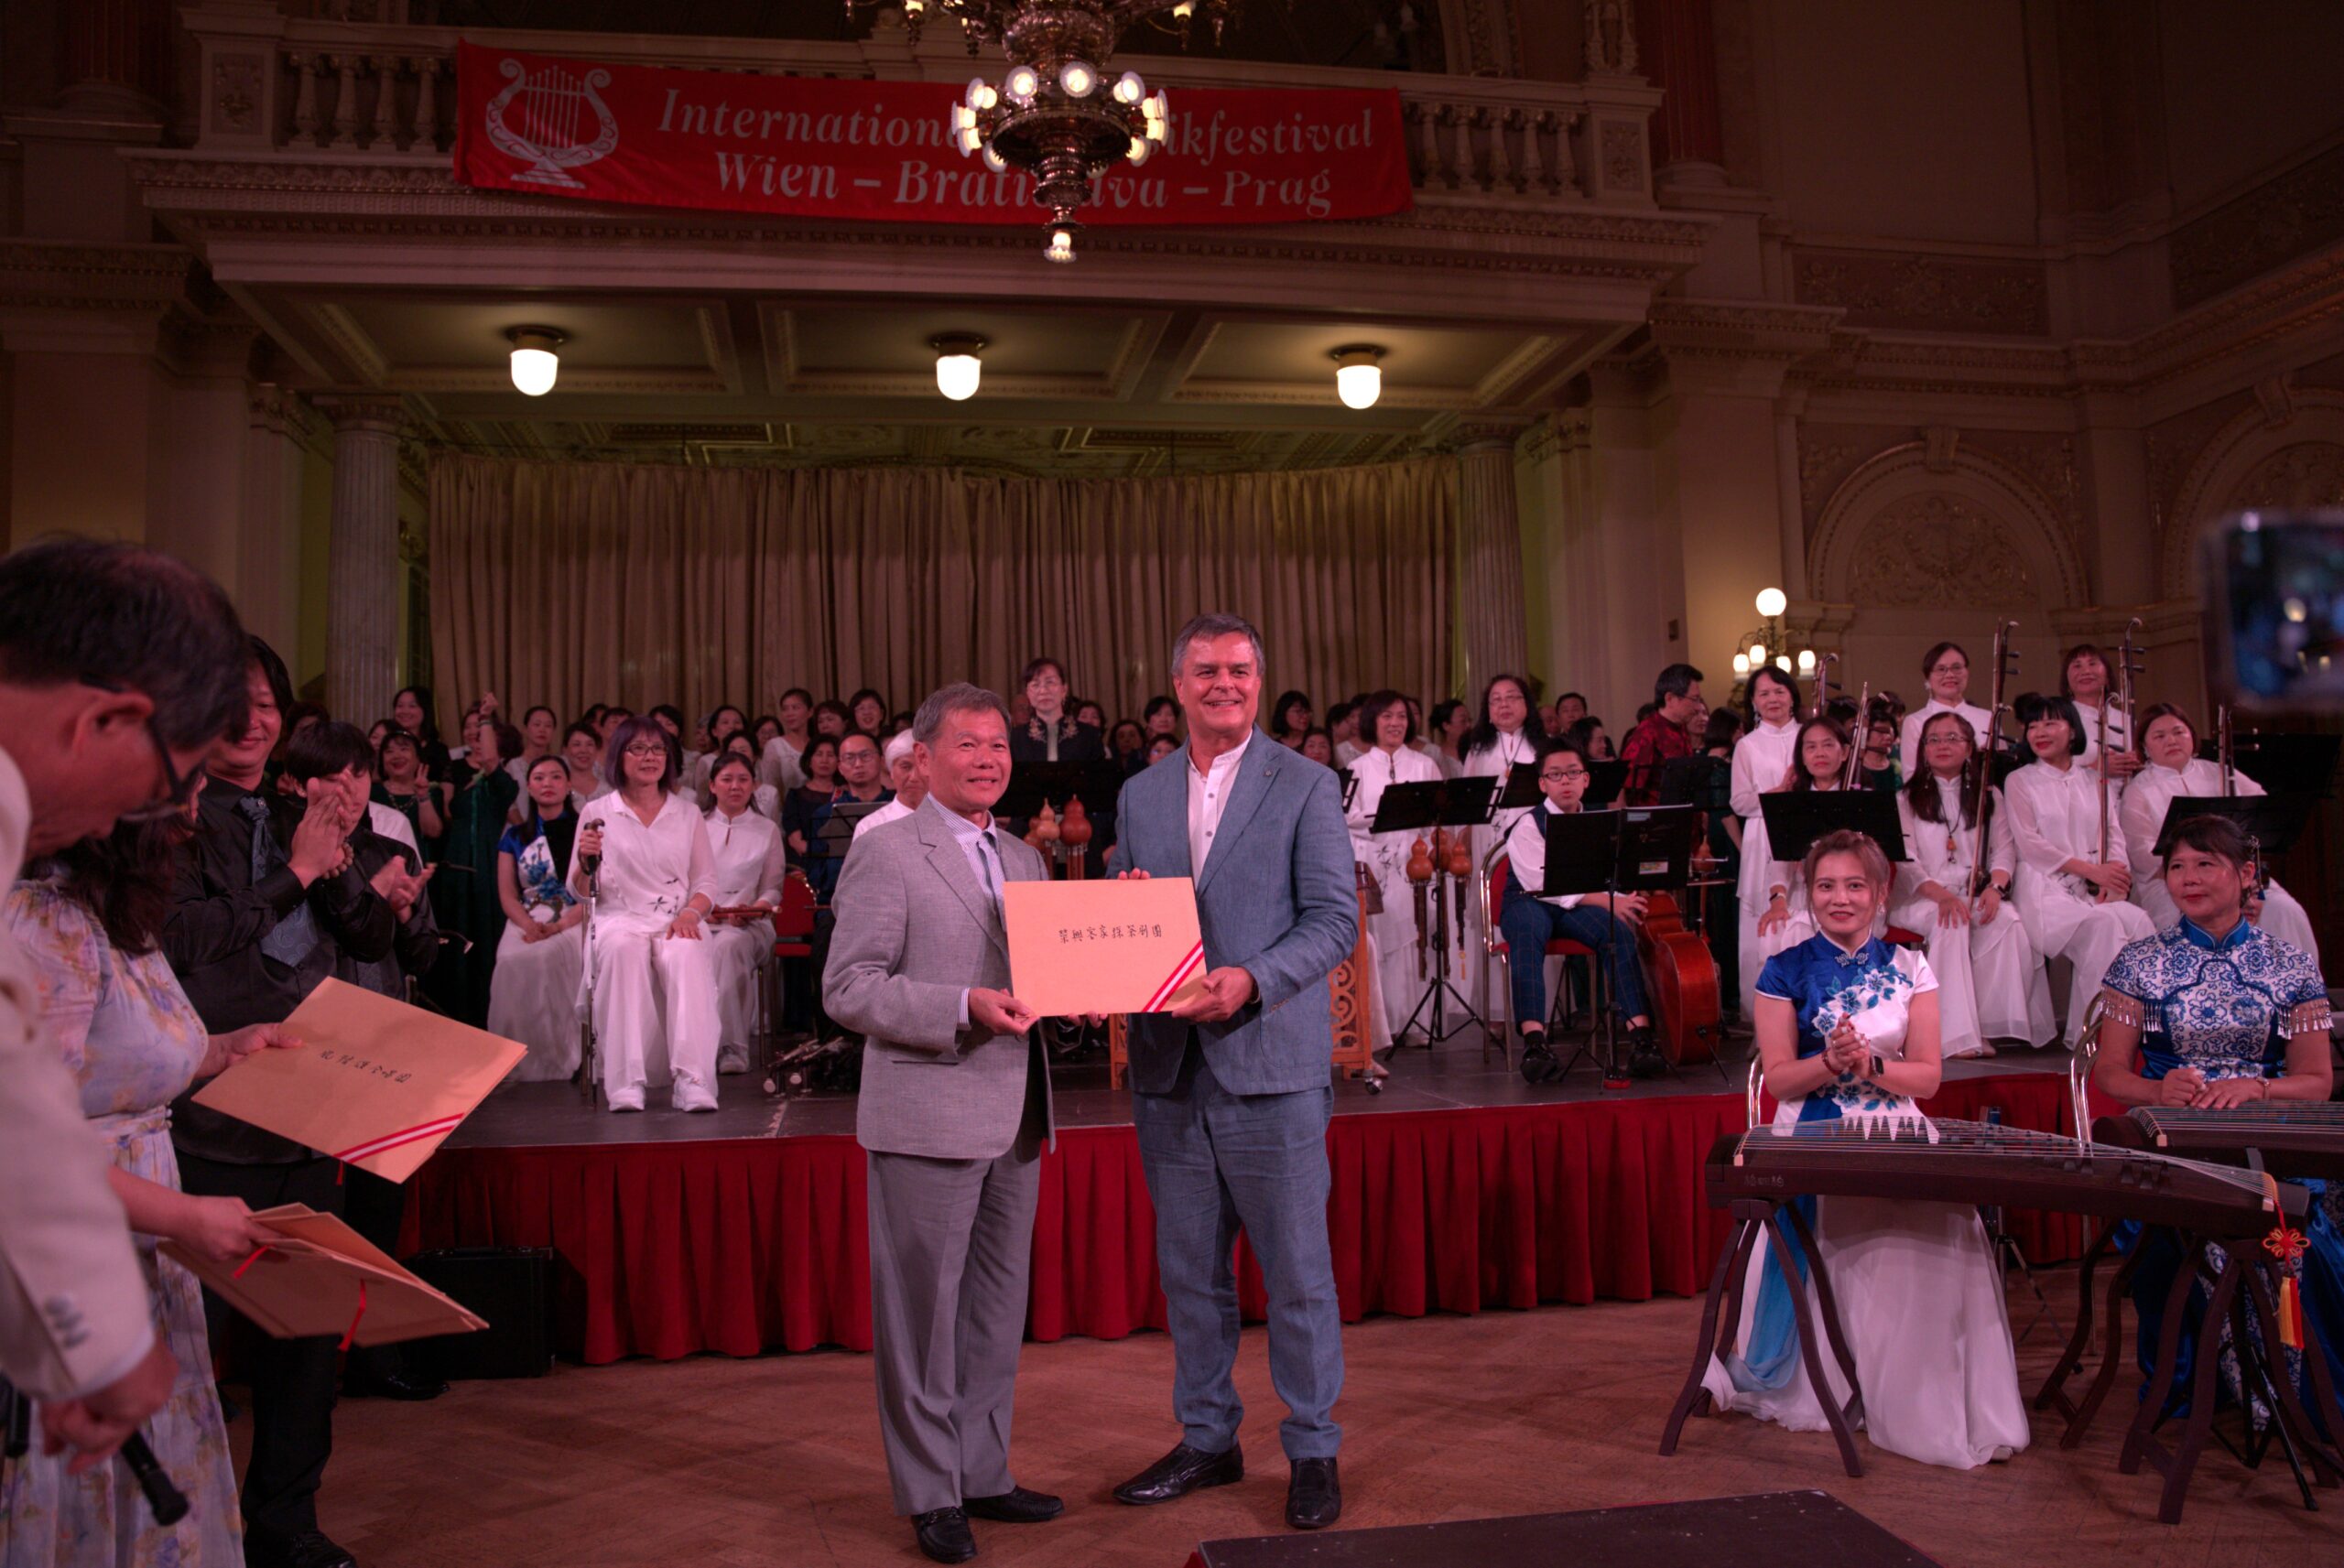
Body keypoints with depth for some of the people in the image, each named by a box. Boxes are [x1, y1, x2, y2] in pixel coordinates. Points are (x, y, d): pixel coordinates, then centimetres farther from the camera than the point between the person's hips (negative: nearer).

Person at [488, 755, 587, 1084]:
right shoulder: (514, 838, 19)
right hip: (526, 921, 3)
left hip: (573, 920, -3)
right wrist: (528, 924, -13)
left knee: (545, 958, -36)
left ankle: (559, 1058, -30)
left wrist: (559, 926, -16)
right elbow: (507, 895, 10)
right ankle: (522, 1060, -24)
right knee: (511, 961, -32)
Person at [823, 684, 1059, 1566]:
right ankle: (930, 1494, 17)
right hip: (928, 1118, -7)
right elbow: (847, 989, -13)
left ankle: (982, 1473, 30)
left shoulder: (1024, 861, 15)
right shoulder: (887, 855, -7)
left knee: (997, 1308, 15)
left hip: (1015, 1120, 7)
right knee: (924, 1311, 3)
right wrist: (964, 1007, -23)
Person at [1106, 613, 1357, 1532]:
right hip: (1168, 1067, 4)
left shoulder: (1306, 787, -1)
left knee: (1297, 1272, 4)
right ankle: (1208, 1439, 30)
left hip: (1270, 1062, -4)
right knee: (1189, 1271, 14)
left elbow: (1336, 920, -7)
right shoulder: (1140, 796, 11)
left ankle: (1313, 1450, 21)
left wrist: (1251, 981, -20)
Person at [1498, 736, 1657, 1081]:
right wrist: (1609, 901, -26)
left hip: (1578, 908, 4)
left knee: (1619, 930, -27)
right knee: (1528, 932, -39)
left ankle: (1640, 1035, -31)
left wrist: (1627, 902, -20)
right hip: (1530, 903, -4)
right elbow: (1544, 885, -18)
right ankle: (1534, 1040, -47)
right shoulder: (1529, 825, -6)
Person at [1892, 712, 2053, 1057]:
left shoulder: (1989, 796, 19)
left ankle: (1995, 1024, -32)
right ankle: (1957, 1035, -42)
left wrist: (1995, 886, -16)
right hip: (1921, 898, -2)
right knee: (1951, 925, -36)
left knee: (2008, 921, -32)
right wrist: (1941, 895, -22)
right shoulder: (1906, 799, 10)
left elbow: (2004, 849, 7)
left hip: (1974, 894, 2)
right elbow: (1906, 860, -4)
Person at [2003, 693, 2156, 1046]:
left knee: (2139, 922, -29)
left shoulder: (2093, 781, 22)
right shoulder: (2019, 781, 10)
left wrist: (2114, 867, -12)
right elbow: (2030, 844, -2)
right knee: (2103, 924, -33)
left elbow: (2114, 835, 12)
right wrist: (2090, 869, -13)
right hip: (2046, 888, -4)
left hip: (2095, 890, 4)